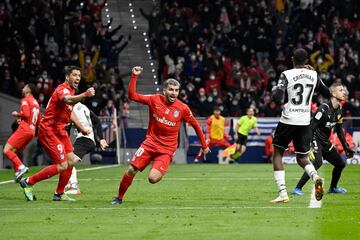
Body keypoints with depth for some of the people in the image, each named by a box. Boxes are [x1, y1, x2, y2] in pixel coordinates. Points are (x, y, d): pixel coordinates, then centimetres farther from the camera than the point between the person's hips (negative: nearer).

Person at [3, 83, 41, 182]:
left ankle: (20, 167, -25)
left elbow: (26, 114, -20)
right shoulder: (35, 102, 21)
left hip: (24, 129, -9)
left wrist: (17, 114, -2)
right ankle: (17, 173, 4)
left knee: (6, 150, -11)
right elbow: (38, 121, 25)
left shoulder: (25, 100, -5)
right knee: (13, 151, 13)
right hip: (31, 131, 9)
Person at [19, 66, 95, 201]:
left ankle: (59, 194, 18)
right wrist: (85, 95, -60)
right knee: (62, 166, -11)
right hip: (49, 131, -10)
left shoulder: (71, 90, 14)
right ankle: (28, 182, 0)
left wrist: (81, 128, 25)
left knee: (71, 161, 7)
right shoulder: (63, 89, -18)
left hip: (60, 131, 10)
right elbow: (68, 100, -44)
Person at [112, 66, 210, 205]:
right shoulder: (155, 100, -4)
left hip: (167, 150, -2)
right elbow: (132, 96, -7)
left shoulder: (183, 109, -7)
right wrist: (134, 76, -16)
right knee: (131, 170, -7)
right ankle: (119, 197, 15)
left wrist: (204, 146, 10)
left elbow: (196, 125, 5)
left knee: (153, 178, -21)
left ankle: (160, 171, 17)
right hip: (150, 143, 2)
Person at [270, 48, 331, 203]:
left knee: (277, 153, 13)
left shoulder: (287, 75, -8)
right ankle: (315, 176, -20)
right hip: (305, 122, 3)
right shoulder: (313, 75, 4)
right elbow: (327, 94, 18)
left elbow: (277, 98, -16)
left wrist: (275, 89, 7)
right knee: (302, 158, 15)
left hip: (288, 121, -3)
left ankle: (282, 193, 1)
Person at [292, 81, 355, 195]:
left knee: (340, 164, 12)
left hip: (326, 143, 9)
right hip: (315, 140, -9)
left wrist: (346, 147, 15)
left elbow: (339, 130, 17)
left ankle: (333, 188, 35)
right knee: (317, 162, -30)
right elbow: (311, 127, -24)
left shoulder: (339, 110, 5)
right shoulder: (324, 109, -22)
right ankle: (297, 188, -26)